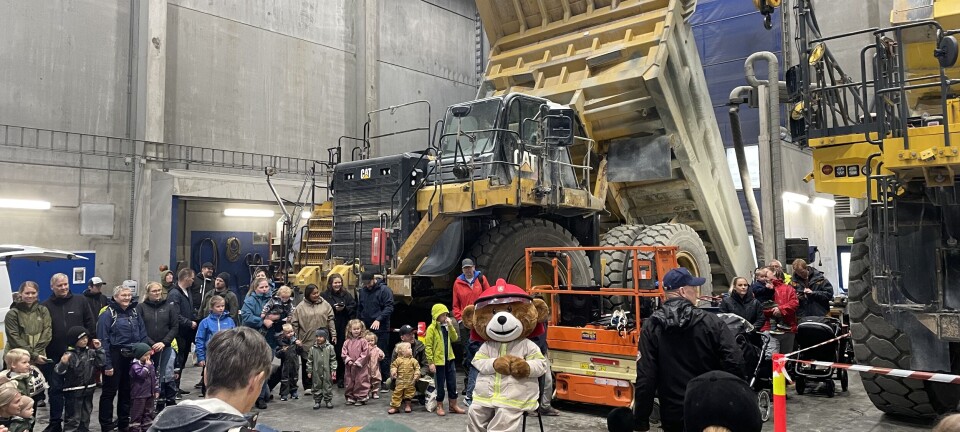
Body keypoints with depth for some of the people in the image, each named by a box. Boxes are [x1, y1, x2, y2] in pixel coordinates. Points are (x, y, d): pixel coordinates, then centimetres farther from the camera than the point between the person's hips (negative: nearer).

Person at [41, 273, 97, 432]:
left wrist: (91, 341, -3)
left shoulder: (80, 302, 3)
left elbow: (90, 323, 6)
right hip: (54, 355, 0)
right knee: (55, 388, 6)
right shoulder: (46, 306, 1)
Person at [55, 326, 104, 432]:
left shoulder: (90, 352, 3)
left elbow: (101, 363, 0)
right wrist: (63, 363, -39)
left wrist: (99, 349, -5)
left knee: (86, 416, 18)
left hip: (88, 390, 6)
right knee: (73, 418, -3)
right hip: (73, 391, -6)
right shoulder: (69, 355, -15)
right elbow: (59, 371, -19)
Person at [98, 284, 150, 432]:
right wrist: (107, 364, -17)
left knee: (127, 391, 14)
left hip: (132, 357, 6)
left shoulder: (134, 313, 10)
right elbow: (103, 341, -13)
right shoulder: (108, 314, -8)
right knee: (109, 392, 3)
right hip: (115, 357, -6)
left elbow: (143, 336, 11)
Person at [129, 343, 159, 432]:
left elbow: (155, 377, 14)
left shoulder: (151, 363, 9)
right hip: (139, 395, -7)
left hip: (150, 393, 7)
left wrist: (157, 390, 12)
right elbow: (141, 374, -30)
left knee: (148, 412, 14)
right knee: (137, 413, -1)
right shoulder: (135, 365, -13)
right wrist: (147, 366, -19)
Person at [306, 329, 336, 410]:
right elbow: (309, 361, 4)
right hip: (316, 373, 1)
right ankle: (317, 401, 19)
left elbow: (333, 360, -2)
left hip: (327, 372, -1)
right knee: (317, 387, 8)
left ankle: (328, 401, 19)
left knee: (328, 386, 6)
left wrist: (333, 370, -6)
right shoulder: (313, 348, -1)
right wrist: (309, 371, 2)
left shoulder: (330, 347, -5)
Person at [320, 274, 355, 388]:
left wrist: (344, 308, -10)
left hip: (344, 328, 2)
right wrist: (334, 308, -12)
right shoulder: (325, 295, 3)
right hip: (330, 328, -1)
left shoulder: (346, 295, 10)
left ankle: (341, 377, 7)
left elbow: (353, 307, 6)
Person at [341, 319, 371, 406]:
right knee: (349, 382, 10)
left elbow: (366, 353, -10)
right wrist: (348, 360, -10)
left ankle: (361, 398, 9)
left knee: (360, 382, -1)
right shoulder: (347, 342, 5)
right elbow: (344, 353, 5)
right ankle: (350, 398, 22)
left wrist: (358, 361, -14)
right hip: (349, 367, 4)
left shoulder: (363, 341, -6)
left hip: (360, 367, -4)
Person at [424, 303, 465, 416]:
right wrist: (431, 362, -16)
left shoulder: (447, 326, 8)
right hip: (438, 360, -6)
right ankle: (439, 406, 18)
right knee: (441, 384, 4)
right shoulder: (431, 328, -11)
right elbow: (428, 346, -12)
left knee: (452, 383, 10)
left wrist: (451, 326, -9)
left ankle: (453, 405, 21)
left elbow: (455, 339, 1)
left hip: (450, 359, 6)